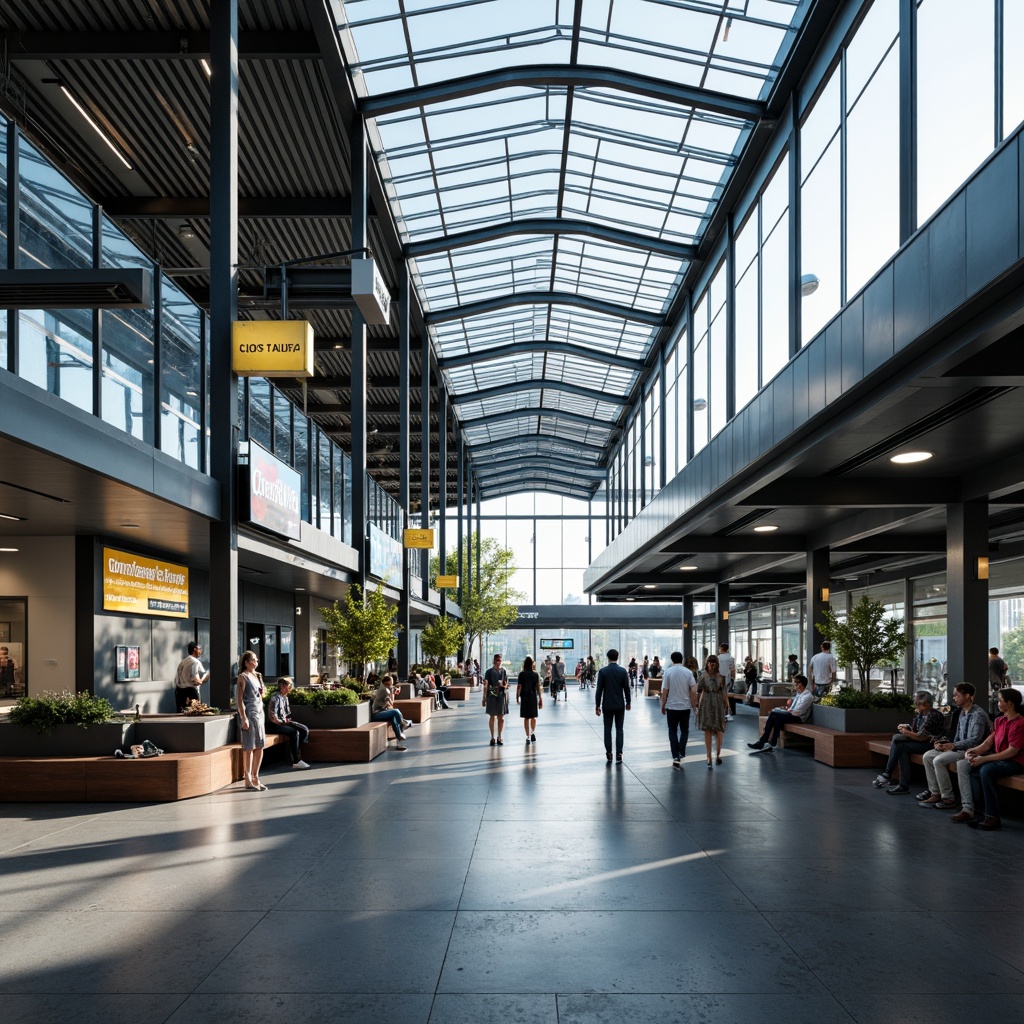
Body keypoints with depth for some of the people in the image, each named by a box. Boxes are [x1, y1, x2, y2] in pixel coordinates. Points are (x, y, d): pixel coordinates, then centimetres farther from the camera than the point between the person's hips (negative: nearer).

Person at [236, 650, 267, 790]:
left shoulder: (257, 676, 15)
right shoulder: (243, 677, -7)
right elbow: (239, 699, -13)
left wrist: (261, 689, 3)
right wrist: (244, 718, -18)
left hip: (259, 712, 8)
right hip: (249, 712, -8)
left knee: (260, 746, 8)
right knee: (248, 748, -3)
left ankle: (255, 778, 18)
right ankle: (248, 780, 3)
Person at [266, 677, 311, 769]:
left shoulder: (285, 698, 11)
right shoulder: (276, 698, -17)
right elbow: (273, 718, -22)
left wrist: (287, 720, 0)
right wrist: (284, 721, -11)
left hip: (285, 722, 9)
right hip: (274, 725, -9)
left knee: (305, 730, -5)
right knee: (294, 732, -28)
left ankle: (294, 754, 1)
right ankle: (296, 762, -24)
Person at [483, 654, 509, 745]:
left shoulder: (503, 671, 8)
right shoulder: (489, 672, -1)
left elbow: (506, 684, 13)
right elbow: (485, 685, -2)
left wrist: (504, 685, -10)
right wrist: (484, 697, -7)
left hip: (502, 696, 3)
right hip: (492, 696, -2)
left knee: (501, 717, 5)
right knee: (492, 717, 3)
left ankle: (499, 737, 15)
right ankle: (492, 737, 10)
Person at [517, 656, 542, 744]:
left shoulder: (522, 674, -5)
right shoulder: (535, 675, 1)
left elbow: (519, 687, -6)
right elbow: (538, 688, 1)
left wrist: (517, 698, 4)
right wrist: (540, 699, 6)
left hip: (524, 697, -1)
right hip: (533, 697, 1)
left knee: (526, 718, 4)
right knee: (533, 717, 19)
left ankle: (528, 737, 2)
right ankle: (533, 732, 6)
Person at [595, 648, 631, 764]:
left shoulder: (602, 671, -7)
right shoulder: (623, 671, -5)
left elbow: (599, 690, -6)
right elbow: (627, 689, -2)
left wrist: (597, 706, -1)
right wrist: (628, 702, 12)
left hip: (607, 705, 0)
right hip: (620, 705, 0)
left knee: (607, 730, 8)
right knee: (619, 729, 4)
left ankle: (609, 754, 8)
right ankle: (618, 755, 0)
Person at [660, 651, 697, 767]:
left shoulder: (668, 671, -7)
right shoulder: (688, 672, -3)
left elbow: (664, 691, -7)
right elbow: (693, 691, -6)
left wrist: (663, 705, 3)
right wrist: (694, 705, 5)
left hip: (672, 706, -1)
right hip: (685, 706, 1)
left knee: (673, 731, 7)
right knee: (684, 730, 17)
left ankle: (675, 757, 1)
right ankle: (681, 752, 3)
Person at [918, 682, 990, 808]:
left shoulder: (978, 714, -16)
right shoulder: (961, 712, 14)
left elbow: (974, 740, -23)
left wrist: (952, 746, -21)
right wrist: (947, 744, 2)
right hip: (959, 748, 10)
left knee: (938, 760, -26)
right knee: (927, 756, -1)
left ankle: (948, 798, -18)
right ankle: (935, 794, -2)